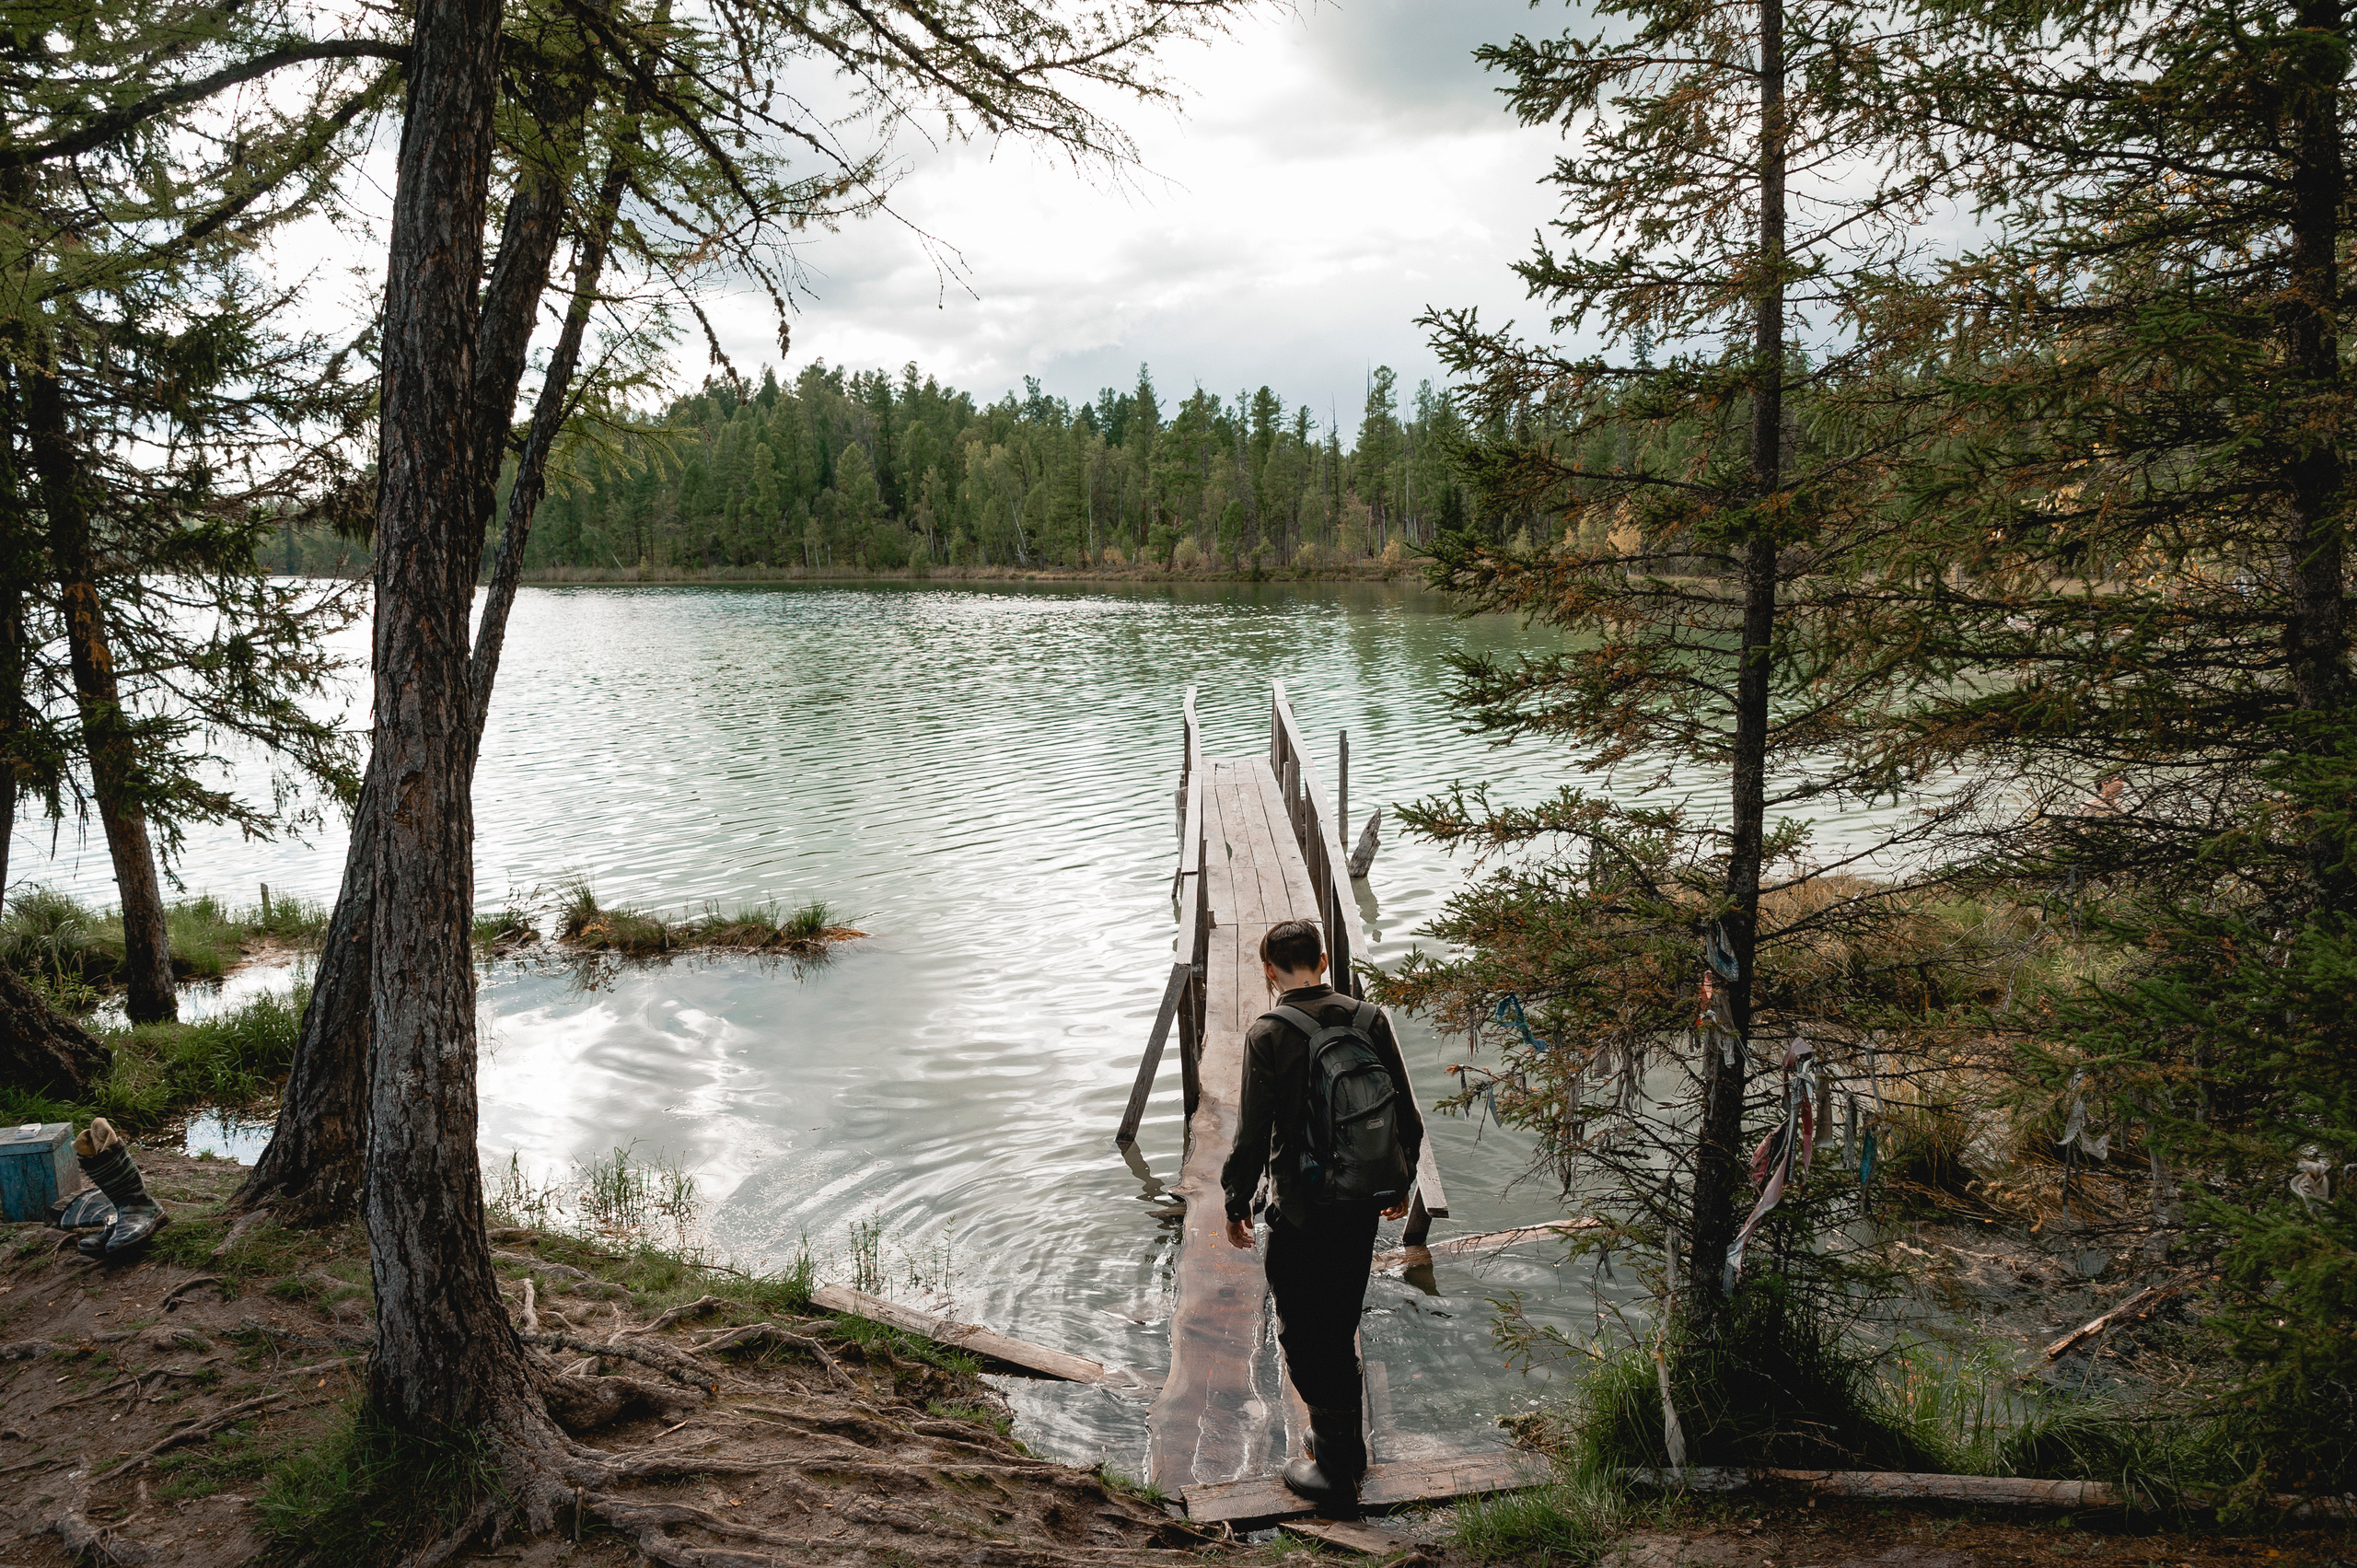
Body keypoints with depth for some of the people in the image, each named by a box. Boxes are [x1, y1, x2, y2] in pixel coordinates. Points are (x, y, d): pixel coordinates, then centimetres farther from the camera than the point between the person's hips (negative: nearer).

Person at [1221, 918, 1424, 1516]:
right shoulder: (1369, 1018, -2)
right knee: (1341, 1324, 22)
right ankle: (1347, 1443, 36)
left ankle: (1336, 1471, 14)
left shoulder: (1268, 1035, -15)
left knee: (1303, 1334, 9)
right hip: (1361, 1204, 5)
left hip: (1301, 1211, -5)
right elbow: (1405, 1112, 3)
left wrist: (1236, 1204, 0)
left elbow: (1253, 1132, -14)